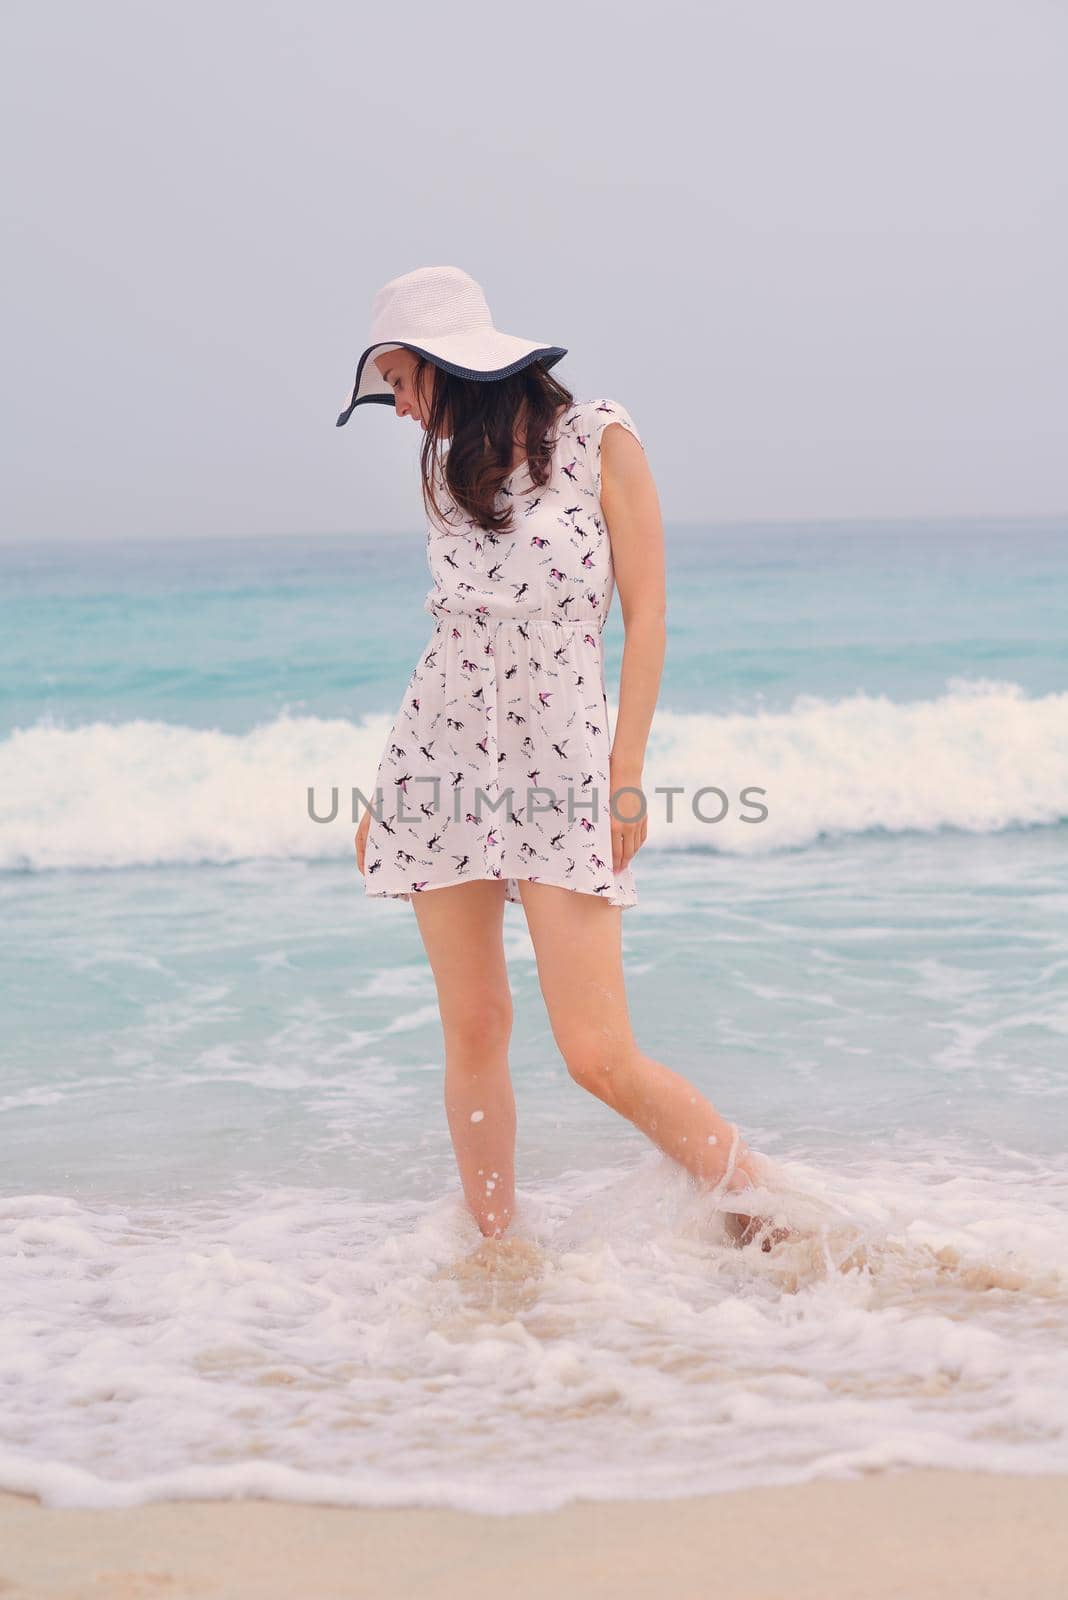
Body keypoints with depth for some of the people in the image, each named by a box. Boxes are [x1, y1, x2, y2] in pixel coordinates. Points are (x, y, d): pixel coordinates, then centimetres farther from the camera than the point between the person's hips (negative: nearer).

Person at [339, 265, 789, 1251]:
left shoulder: (601, 440, -2)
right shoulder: (450, 471, 12)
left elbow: (646, 617, -4)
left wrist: (627, 776, -10)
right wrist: (389, 794, 14)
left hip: (562, 761, -5)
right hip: (442, 762, 5)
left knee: (599, 1055, -10)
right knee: (473, 1034, 4)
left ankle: (767, 1206, 9)